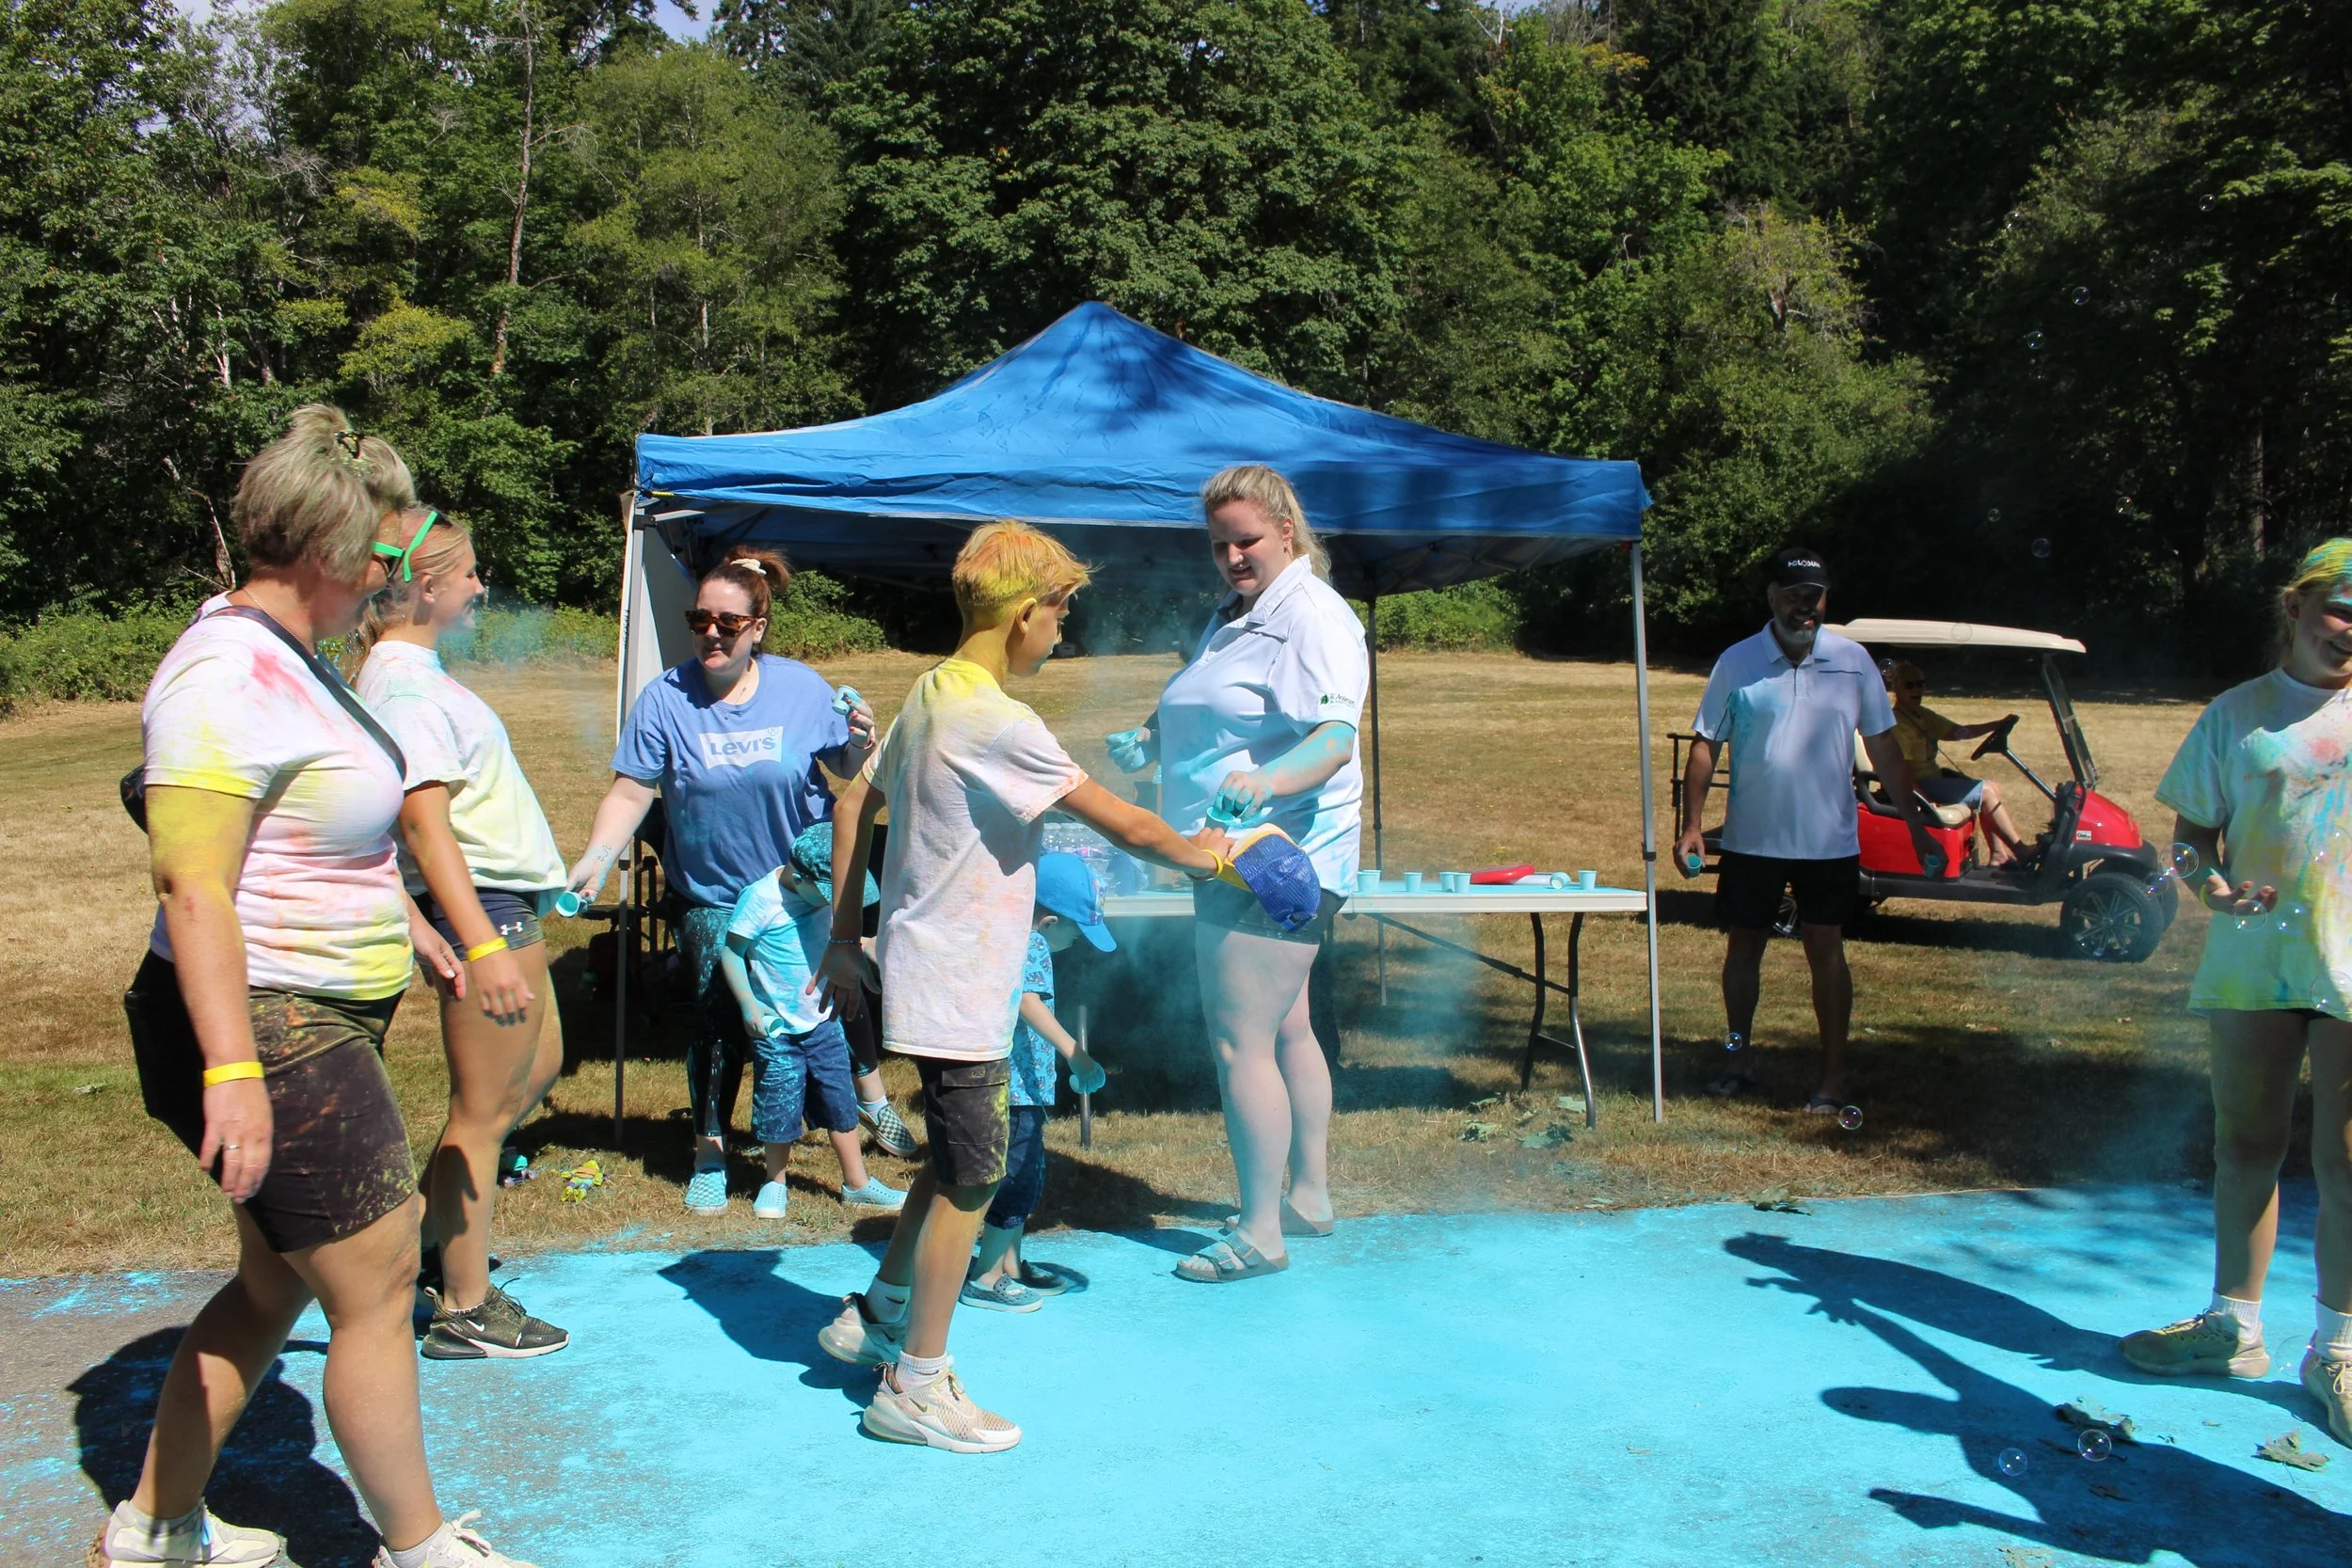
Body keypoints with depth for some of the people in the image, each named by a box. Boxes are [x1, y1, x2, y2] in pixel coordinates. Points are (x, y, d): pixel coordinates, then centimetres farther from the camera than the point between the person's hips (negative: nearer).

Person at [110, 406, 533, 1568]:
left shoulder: (292, 657, 11)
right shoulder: (229, 676, -21)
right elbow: (190, 882, -27)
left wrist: (405, 924, 33)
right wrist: (231, 1068, -31)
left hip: (319, 1024, 11)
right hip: (265, 1035, -11)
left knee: (274, 1286, 20)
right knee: (377, 1289, 1)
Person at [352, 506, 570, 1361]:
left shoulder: (416, 672, 13)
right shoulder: (404, 684, -19)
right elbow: (424, 818, -28)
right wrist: (481, 945, -34)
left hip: (503, 903, 11)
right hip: (482, 905, -11)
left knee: (537, 1067, 24)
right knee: (482, 1108, 0)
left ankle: (429, 1230, 31)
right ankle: (464, 1310, 13)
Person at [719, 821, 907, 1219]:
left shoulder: (826, 893, -1)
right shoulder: (760, 899, -20)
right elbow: (731, 953, -14)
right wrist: (748, 1006, -18)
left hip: (823, 1021, 5)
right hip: (776, 1027, -5)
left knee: (840, 1101, 9)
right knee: (779, 1107, 4)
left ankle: (857, 1183, 18)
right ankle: (775, 1183, 24)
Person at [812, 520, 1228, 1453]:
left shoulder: (931, 695, 8)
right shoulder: (996, 722, -21)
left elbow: (855, 802, 16)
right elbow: (1122, 825, -20)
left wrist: (843, 936, 19)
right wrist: (1199, 857, -1)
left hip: (927, 973, 10)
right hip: (958, 990, -10)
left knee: (956, 1159, 22)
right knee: (970, 1178, 1)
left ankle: (877, 1317, 33)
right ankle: (916, 1387, 12)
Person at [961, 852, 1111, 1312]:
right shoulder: (1032, 944, -14)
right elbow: (1028, 1001, -28)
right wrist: (1074, 1052, -34)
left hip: (1019, 1083, 11)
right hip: (1016, 1082, -11)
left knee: (1025, 1177, 18)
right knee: (1017, 1178, -4)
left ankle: (1010, 1264, 28)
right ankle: (985, 1277, 3)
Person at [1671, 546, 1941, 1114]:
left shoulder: (1852, 661, 0)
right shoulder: (1737, 662, -3)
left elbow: (1883, 746, 6)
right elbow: (1705, 745, 0)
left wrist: (1916, 824, 4)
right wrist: (1692, 825, -6)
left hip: (1828, 841, 0)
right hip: (1750, 839, 1)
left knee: (1825, 951, 1)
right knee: (1744, 946, 11)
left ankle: (1834, 1076, 9)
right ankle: (1737, 1060, 26)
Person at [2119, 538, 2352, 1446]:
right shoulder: (2238, 713, 7)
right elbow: (2192, 825, 8)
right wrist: (2207, 880, -13)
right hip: (2250, 960, 1)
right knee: (2246, 1146, 10)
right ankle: (2234, 1328, 23)